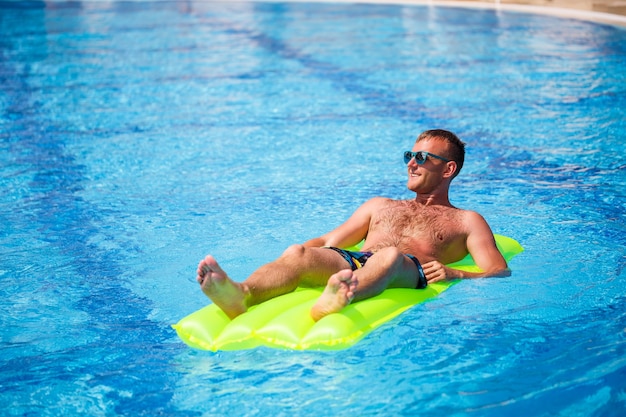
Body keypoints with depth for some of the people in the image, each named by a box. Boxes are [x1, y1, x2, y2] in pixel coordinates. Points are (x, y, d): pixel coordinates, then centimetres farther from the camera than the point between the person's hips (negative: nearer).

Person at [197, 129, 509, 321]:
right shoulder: (380, 205, 39)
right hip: (351, 263, 4)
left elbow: (500, 272, 12)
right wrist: (305, 254, 8)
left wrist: (455, 274, -11)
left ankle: (341, 297, -71)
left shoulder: (466, 221, 26)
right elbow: (328, 240, 32)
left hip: (408, 273, -3)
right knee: (298, 253, -29)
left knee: (390, 255, -40)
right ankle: (241, 295, -59)